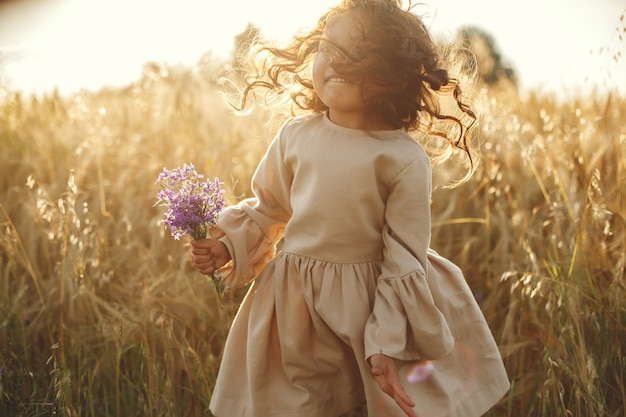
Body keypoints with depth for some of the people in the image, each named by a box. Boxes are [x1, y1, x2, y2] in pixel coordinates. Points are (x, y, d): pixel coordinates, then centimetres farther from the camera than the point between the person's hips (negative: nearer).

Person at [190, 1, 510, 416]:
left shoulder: (404, 159, -15)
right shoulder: (296, 135, -5)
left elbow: (404, 262, -12)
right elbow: (267, 209, 10)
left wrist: (388, 344, -14)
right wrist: (228, 245, -6)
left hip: (375, 305, -2)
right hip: (297, 306, 3)